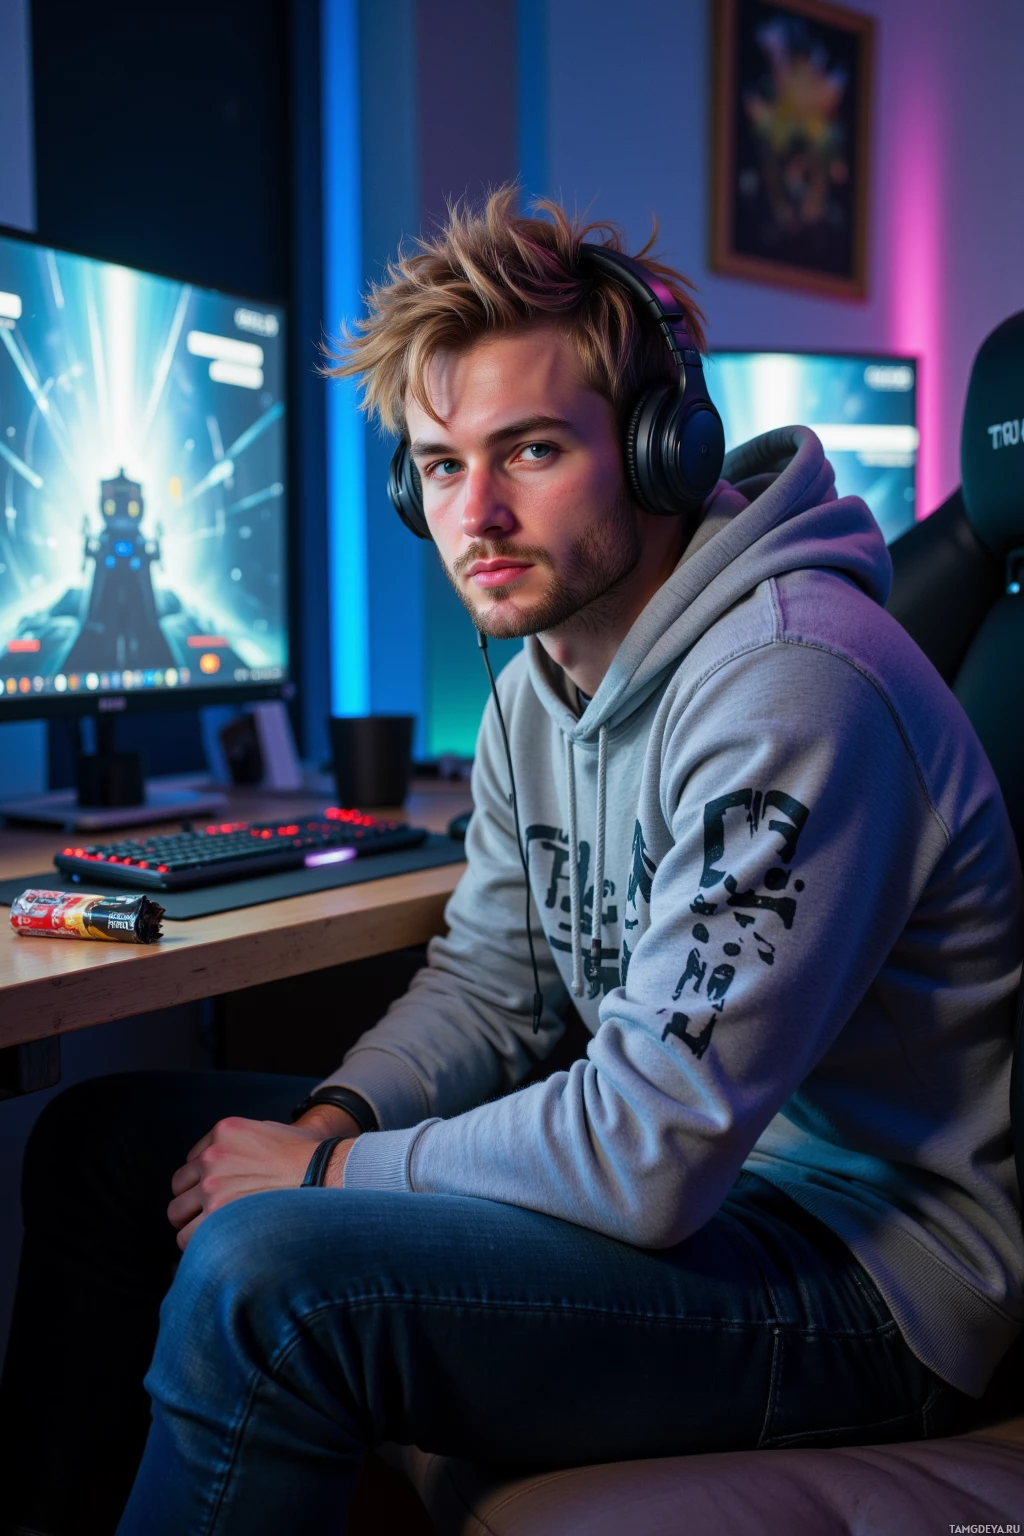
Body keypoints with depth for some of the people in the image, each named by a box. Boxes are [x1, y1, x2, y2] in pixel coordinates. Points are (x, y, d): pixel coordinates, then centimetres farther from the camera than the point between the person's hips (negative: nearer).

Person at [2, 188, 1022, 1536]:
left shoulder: (788, 689, -26)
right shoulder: (542, 677, 4)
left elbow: (653, 1158, -28)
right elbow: (488, 982, 12)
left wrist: (333, 1171, -15)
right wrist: (335, 1118, -7)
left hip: (869, 1262, -8)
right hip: (684, 1159, 9)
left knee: (264, 1279, -30)